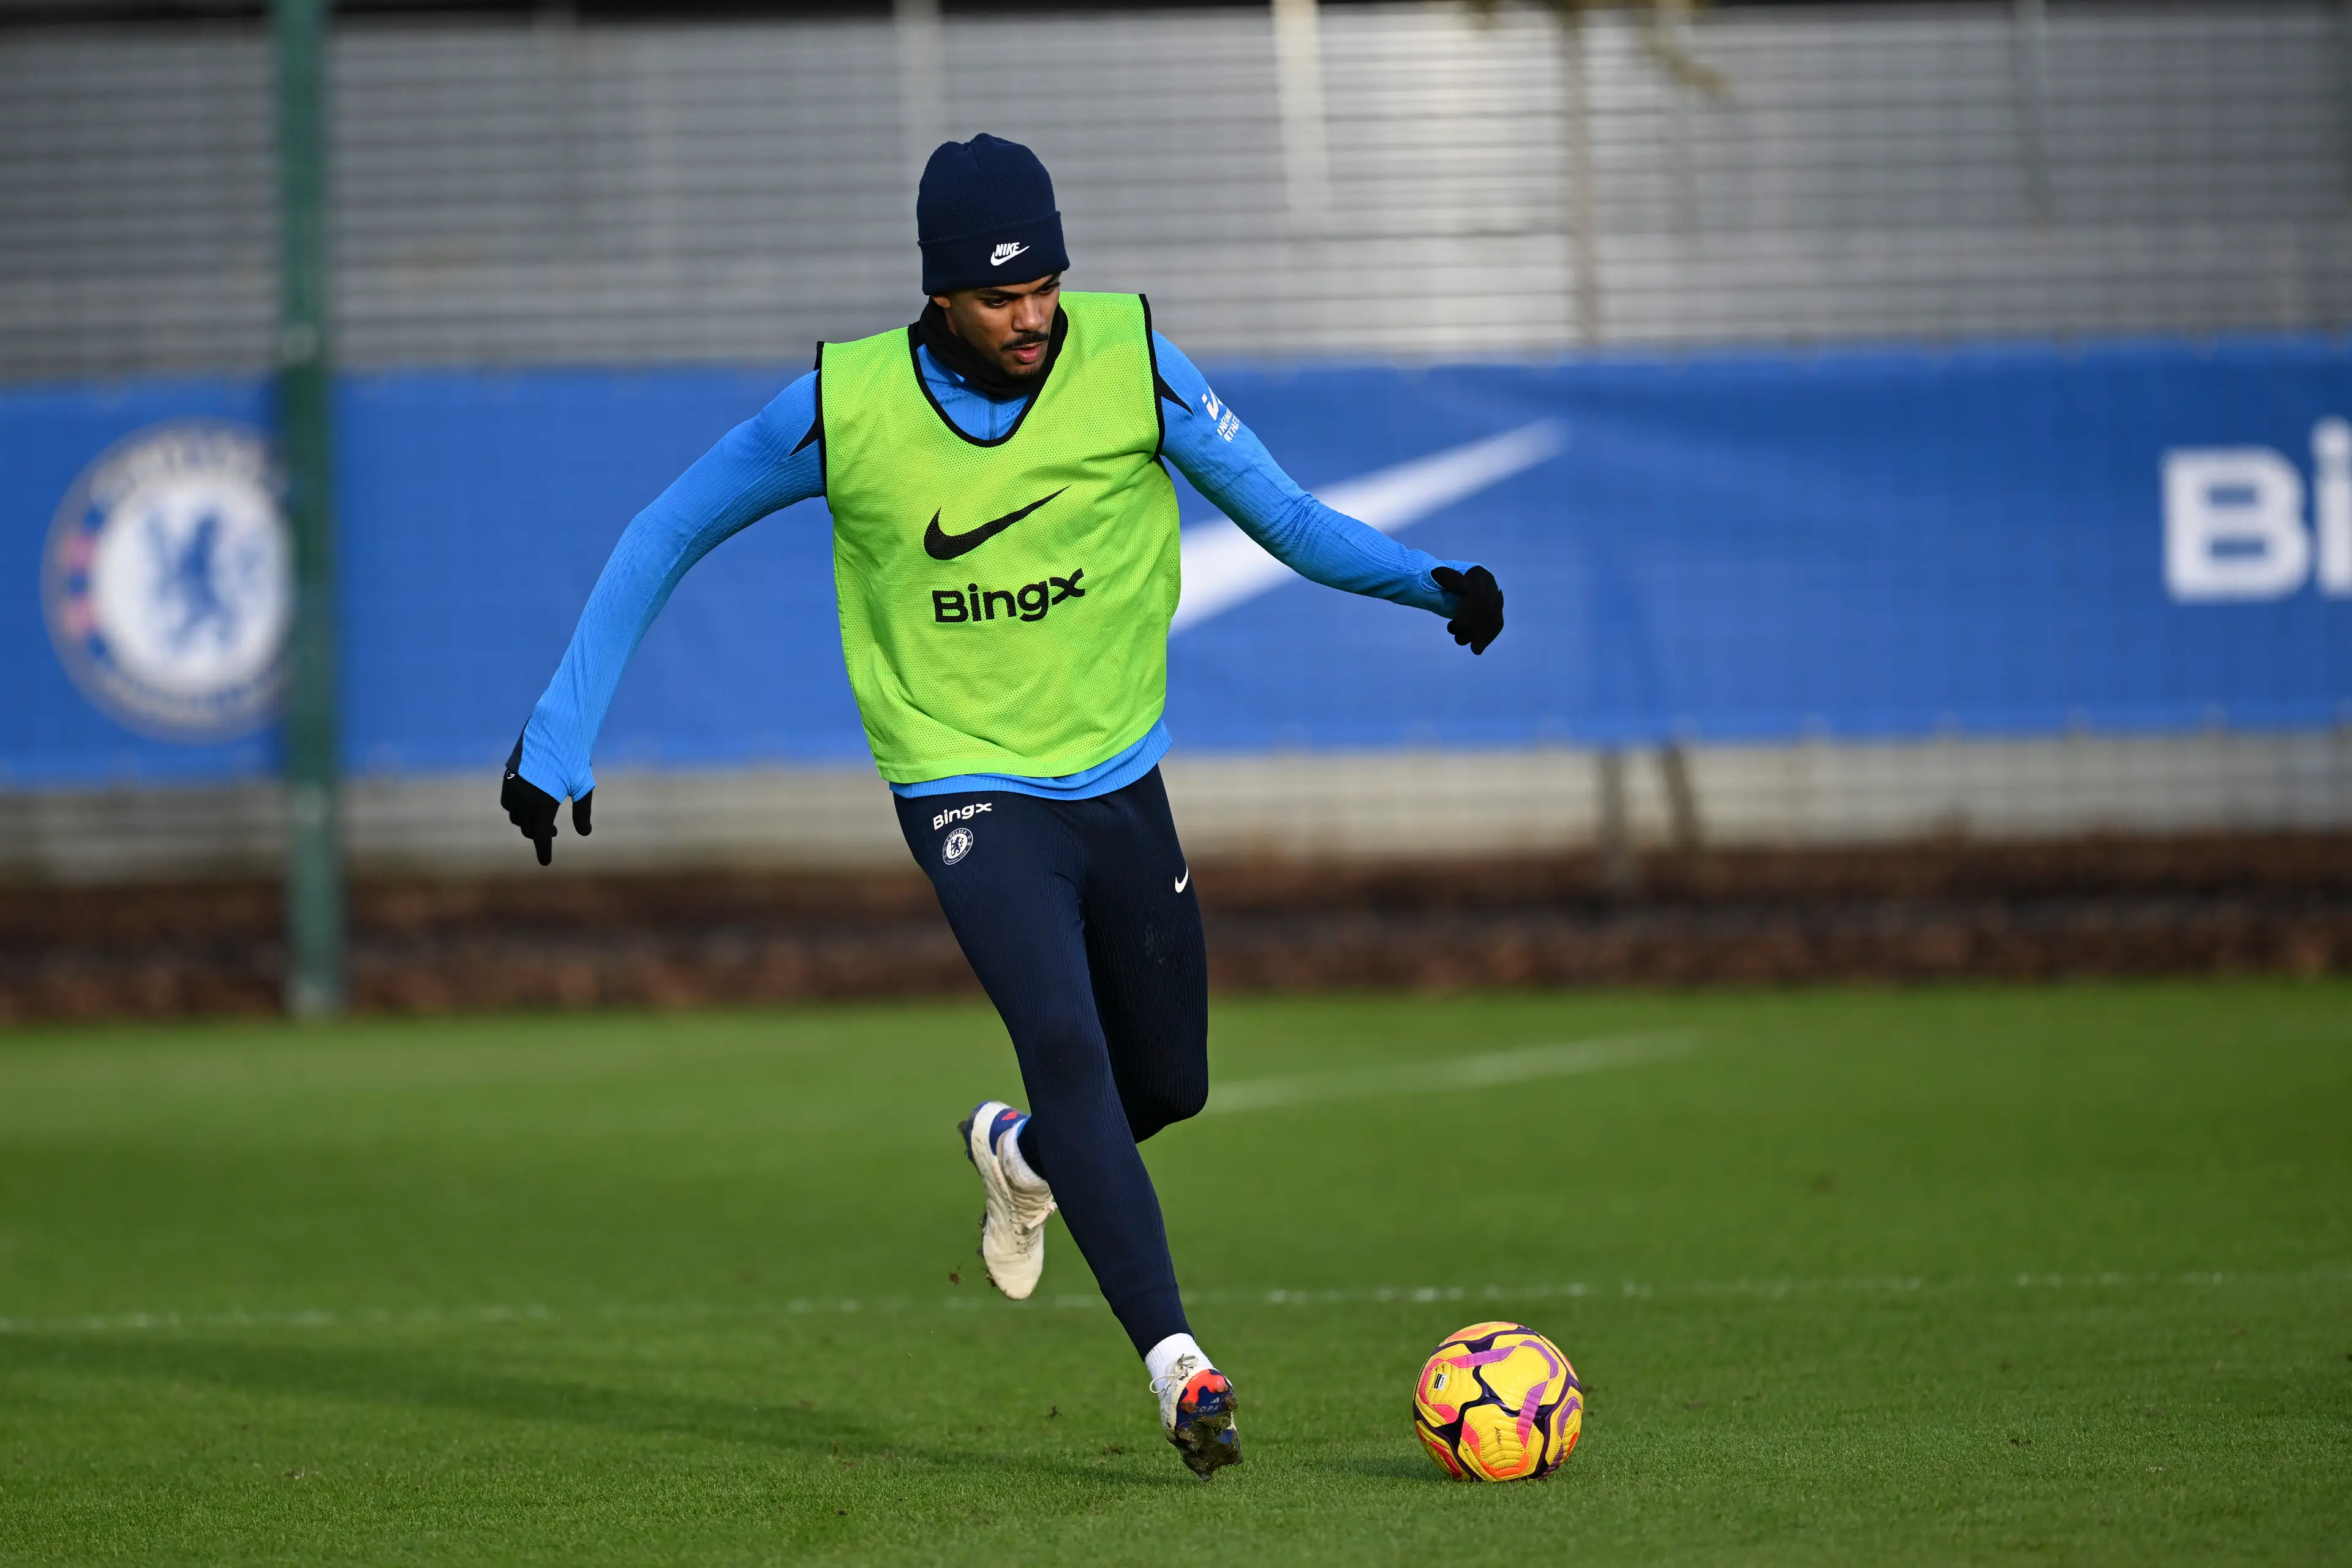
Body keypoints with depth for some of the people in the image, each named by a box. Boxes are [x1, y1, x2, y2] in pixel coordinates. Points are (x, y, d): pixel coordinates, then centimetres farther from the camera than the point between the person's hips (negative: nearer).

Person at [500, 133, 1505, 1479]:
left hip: (1120, 778, 4)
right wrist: (561, 733, -2)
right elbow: (669, 533, 1)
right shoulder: (848, 405, -12)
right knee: (1065, 1045, -26)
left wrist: (1427, 580, -22)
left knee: (1170, 1085, 12)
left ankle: (1019, 1156, 48)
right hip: (967, 789, -3)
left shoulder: (1130, 360, -9)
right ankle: (1178, 1363, -31)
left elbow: (1281, 511, -4)